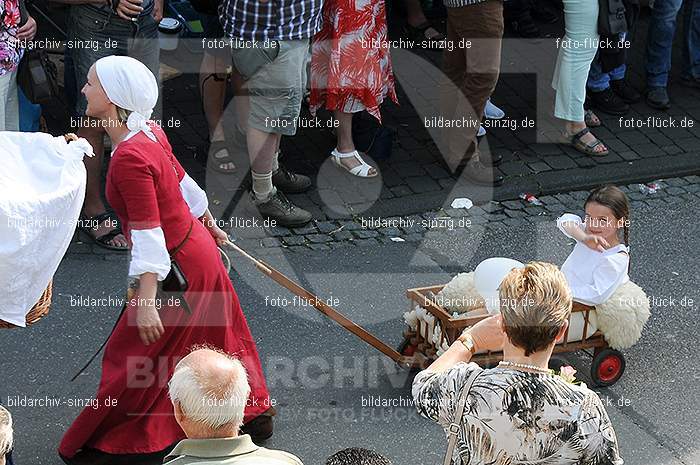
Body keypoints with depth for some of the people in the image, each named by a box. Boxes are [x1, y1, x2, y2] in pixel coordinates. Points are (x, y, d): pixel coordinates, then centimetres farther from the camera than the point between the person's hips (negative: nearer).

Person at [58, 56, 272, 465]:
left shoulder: (130, 159, -30)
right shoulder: (150, 132, -3)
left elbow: (149, 234, -29)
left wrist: (146, 302, -26)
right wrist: (208, 223, 28)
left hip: (179, 267, -9)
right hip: (198, 247, 9)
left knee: (136, 356, 8)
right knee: (218, 336, 26)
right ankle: (255, 413, 44)